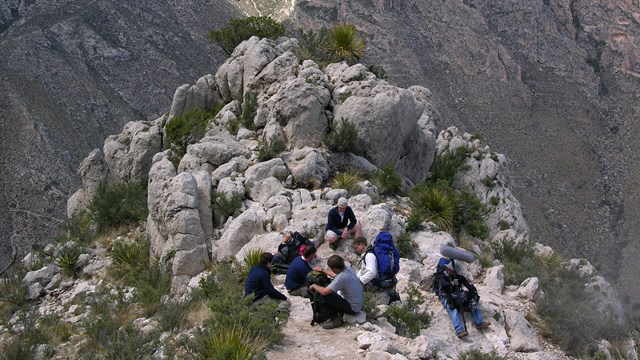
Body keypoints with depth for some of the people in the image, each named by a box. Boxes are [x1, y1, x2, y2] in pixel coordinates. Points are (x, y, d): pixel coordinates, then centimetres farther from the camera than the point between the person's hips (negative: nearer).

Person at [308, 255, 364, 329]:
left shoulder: (341, 277, -29)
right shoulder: (348, 269, -3)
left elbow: (324, 292, -26)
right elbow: (335, 275, 21)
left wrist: (314, 286, -7)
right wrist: (322, 270, 26)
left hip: (353, 308, -9)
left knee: (324, 296, -15)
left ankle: (336, 319, 0)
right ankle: (338, 314, 11)